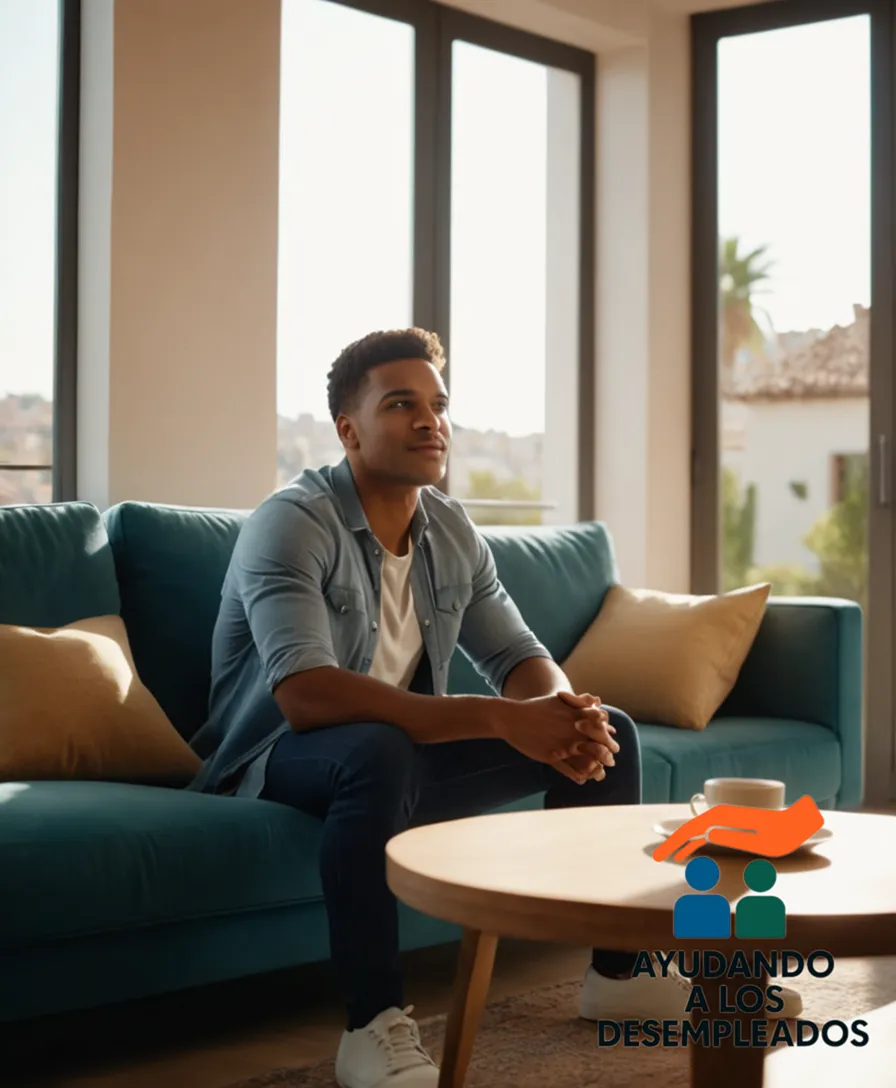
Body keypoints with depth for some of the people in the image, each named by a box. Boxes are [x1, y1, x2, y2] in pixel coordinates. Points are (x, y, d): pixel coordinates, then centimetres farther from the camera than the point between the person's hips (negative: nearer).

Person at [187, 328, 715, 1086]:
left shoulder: (452, 530, 1)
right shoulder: (293, 524, -22)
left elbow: (519, 656, 4)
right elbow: (305, 695, -36)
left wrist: (564, 710, -23)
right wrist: (496, 719, -40)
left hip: (398, 752, 7)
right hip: (281, 760, -7)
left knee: (608, 730, 0)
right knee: (378, 752, -41)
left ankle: (618, 970, 13)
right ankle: (373, 1026, -33)